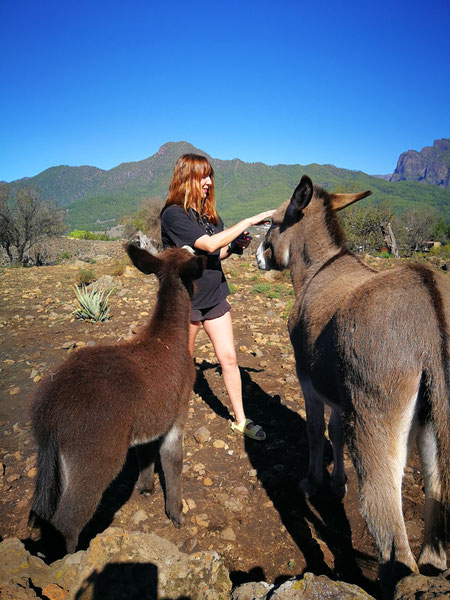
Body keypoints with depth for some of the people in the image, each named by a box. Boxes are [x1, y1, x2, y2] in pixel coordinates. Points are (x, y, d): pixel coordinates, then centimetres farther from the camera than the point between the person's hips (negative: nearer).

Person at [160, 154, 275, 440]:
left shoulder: (209, 213, 8)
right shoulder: (174, 214, -15)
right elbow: (209, 244, -25)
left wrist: (235, 246, -4)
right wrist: (249, 221, -23)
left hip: (215, 295, 6)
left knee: (229, 358, 6)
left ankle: (240, 420, 19)